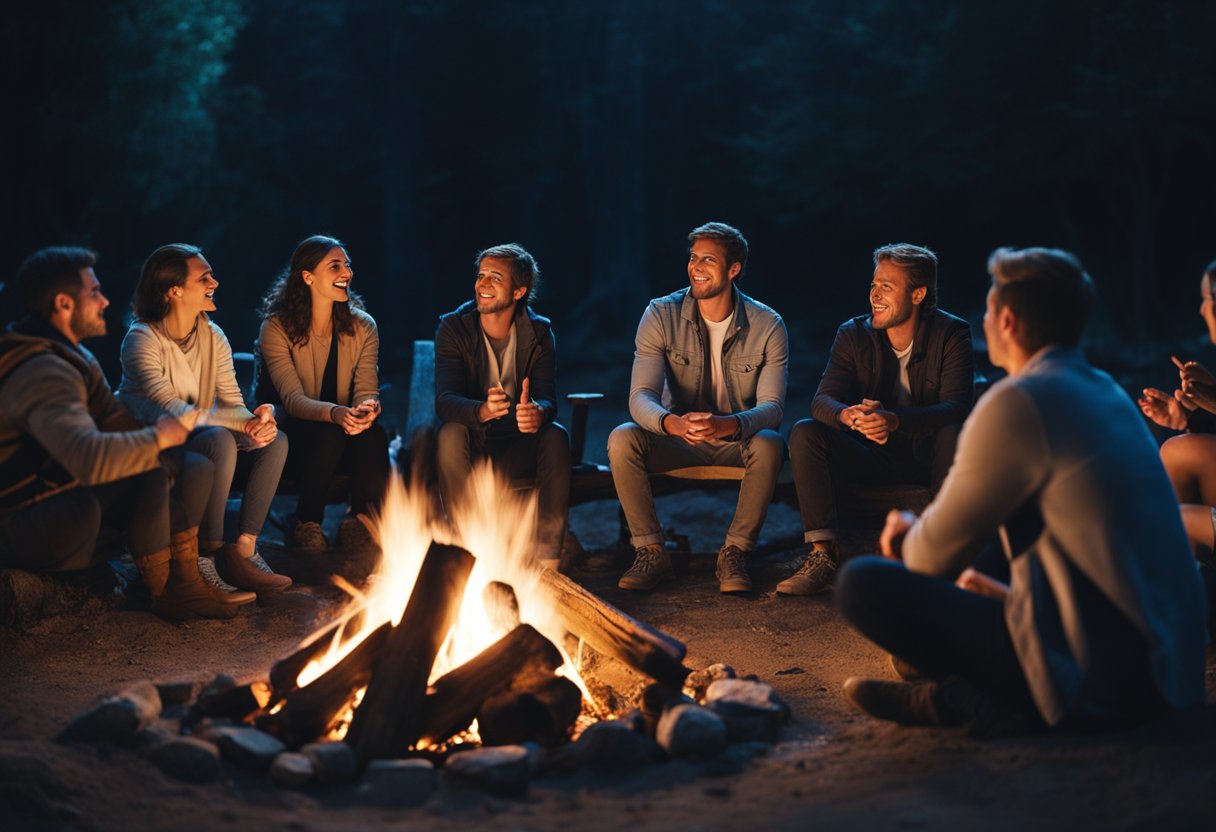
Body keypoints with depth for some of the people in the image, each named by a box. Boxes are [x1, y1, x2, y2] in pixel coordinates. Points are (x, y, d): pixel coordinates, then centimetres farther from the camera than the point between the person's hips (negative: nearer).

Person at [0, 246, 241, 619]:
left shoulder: (76, 357, 9)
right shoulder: (42, 372, -27)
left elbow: (115, 419, 7)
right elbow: (90, 458, -40)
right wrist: (159, 438, -24)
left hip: (70, 491, 10)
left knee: (196, 467, 4)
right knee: (152, 474, -29)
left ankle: (184, 584, 3)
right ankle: (163, 593, -9)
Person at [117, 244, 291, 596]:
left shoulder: (213, 336, 4)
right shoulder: (142, 339, -18)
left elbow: (233, 404, -2)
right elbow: (170, 411, -29)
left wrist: (258, 422, -27)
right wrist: (242, 422, -34)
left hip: (197, 436, 7)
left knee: (275, 441, -14)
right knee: (219, 440, -34)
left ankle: (242, 551, -17)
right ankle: (206, 556, -24)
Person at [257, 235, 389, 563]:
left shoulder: (362, 326, 1)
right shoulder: (277, 328, -11)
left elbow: (367, 391, -8)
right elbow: (293, 399, -22)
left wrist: (368, 408, -36)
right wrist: (335, 414, -44)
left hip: (346, 426, 3)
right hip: (294, 435, -2)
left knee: (374, 434, -32)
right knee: (329, 434, -36)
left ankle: (361, 522, -17)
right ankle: (307, 524, -15)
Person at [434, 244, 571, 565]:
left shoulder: (539, 332, -3)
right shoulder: (453, 328, -7)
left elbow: (548, 398, -16)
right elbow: (444, 400, -21)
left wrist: (538, 413, -43)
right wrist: (482, 411, -45)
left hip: (520, 449, 1)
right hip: (471, 449, -1)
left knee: (556, 436, -29)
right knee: (450, 433, -33)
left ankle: (548, 559, -27)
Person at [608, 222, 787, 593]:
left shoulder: (767, 325, -11)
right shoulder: (661, 315, -10)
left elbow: (772, 407, -18)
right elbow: (641, 396, -17)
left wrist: (728, 424, -42)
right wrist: (672, 423, -43)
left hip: (738, 439, -1)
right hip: (678, 438, 1)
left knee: (769, 445, -35)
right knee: (622, 439, -27)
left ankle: (734, 553, -19)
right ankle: (651, 551, -15)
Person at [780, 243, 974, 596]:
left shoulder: (951, 334, -10)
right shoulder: (853, 335, -2)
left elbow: (956, 407, -24)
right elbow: (822, 400, -12)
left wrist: (894, 421, -43)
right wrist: (849, 415, -40)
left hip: (926, 452, -3)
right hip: (872, 456, 3)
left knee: (953, 436, -36)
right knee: (805, 433, -22)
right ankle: (822, 553, -27)